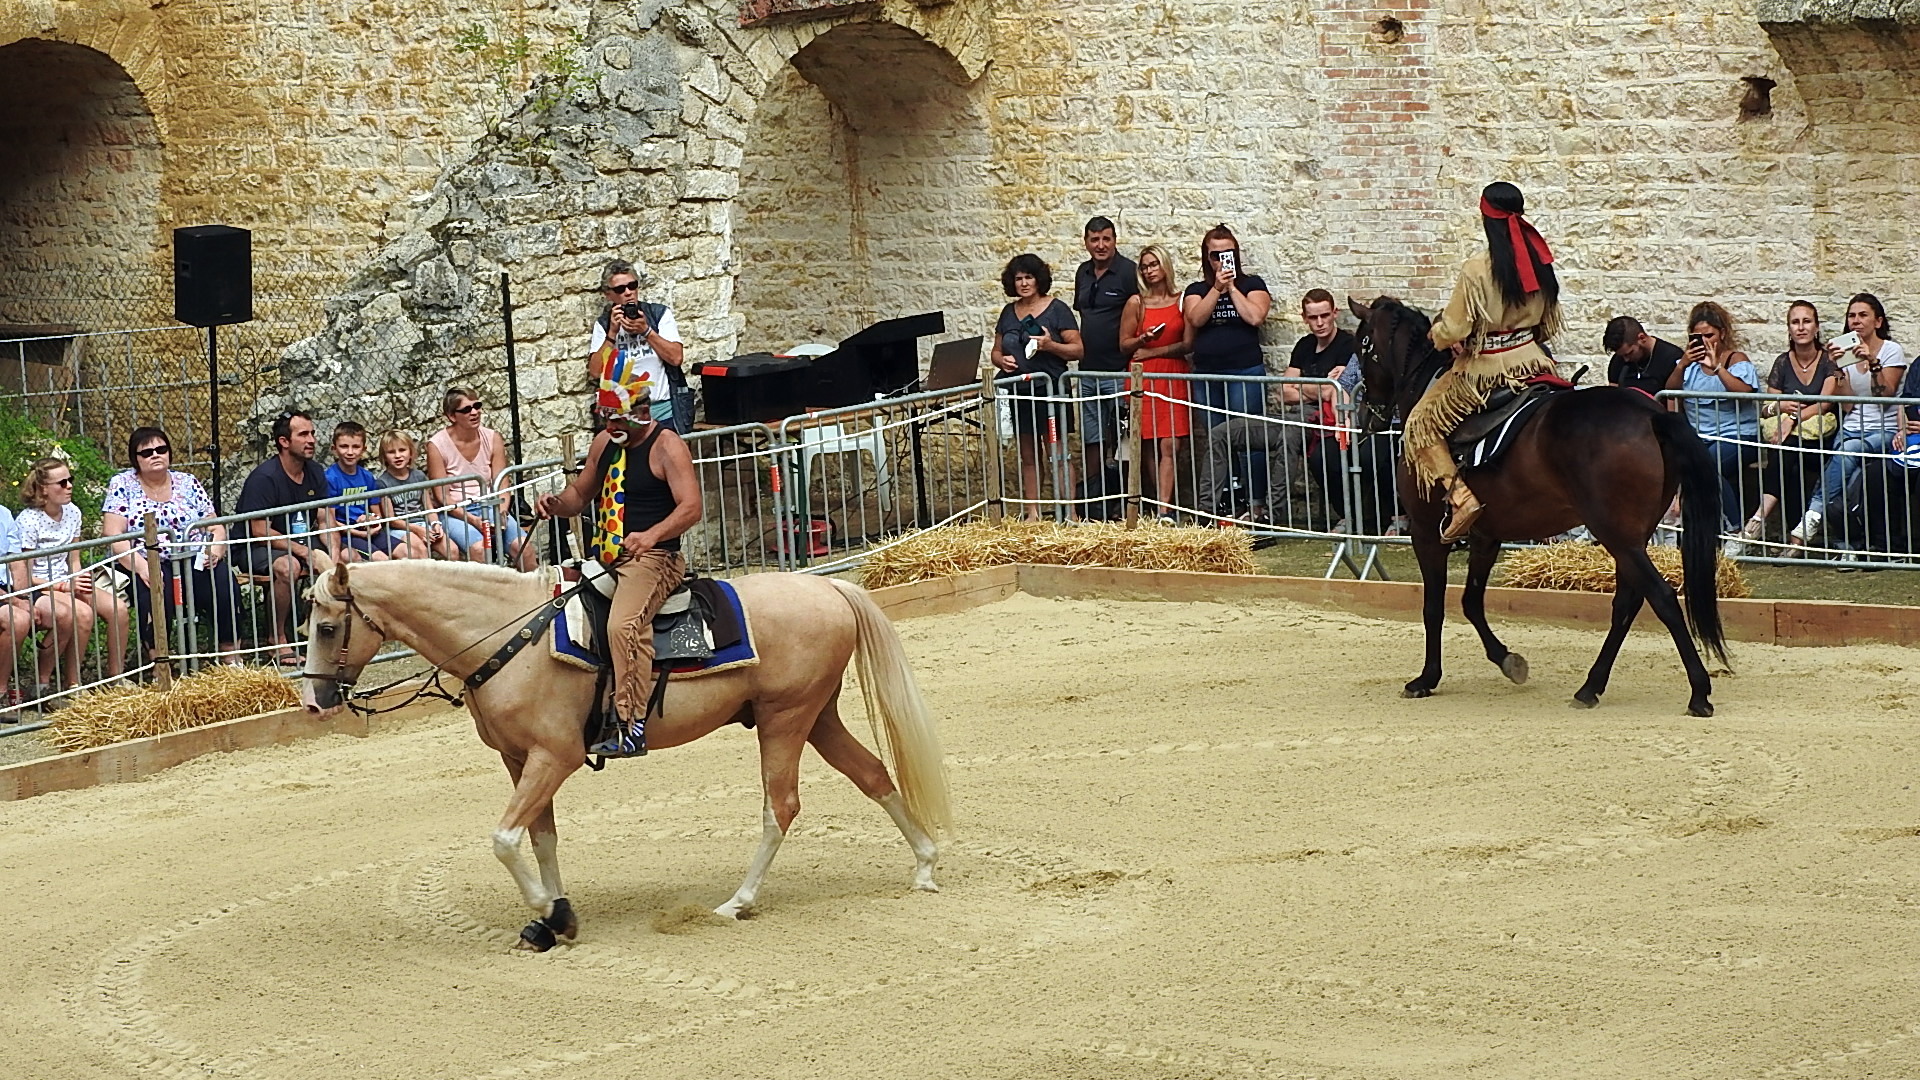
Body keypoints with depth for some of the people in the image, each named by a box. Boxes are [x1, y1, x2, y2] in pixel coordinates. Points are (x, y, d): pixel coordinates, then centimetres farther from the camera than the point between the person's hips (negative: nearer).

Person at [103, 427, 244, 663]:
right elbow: (113, 534, -5)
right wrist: (141, 567, -20)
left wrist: (215, 549, -10)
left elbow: (216, 529, 14)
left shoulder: (188, 483, 14)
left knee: (224, 582, -27)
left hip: (196, 562, 3)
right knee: (153, 593, -36)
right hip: (148, 565, -3)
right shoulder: (122, 484, 6)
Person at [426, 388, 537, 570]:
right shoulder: (437, 445, -7)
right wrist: (473, 520, -21)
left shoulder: (492, 439, 4)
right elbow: (441, 497, -10)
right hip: (453, 512, -4)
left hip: (489, 507, 4)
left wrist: (501, 513, -19)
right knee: (478, 548, -34)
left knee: (522, 546, -23)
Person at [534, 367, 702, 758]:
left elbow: (691, 507, -18)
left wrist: (651, 535, -35)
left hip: (651, 560, -10)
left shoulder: (666, 446, -8)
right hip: (604, 560, 10)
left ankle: (632, 727, -37)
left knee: (623, 624, -32)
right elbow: (580, 494, 27)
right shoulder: (604, 443, 15)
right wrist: (556, 504, 3)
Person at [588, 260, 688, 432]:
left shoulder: (660, 314, 4)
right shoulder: (603, 325, 7)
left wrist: (646, 330, -14)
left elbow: (676, 358, -7)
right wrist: (612, 333, -10)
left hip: (663, 412, -1)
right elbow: (596, 372, -4)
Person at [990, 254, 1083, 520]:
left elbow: (1077, 350, -4)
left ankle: (1071, 514, -5)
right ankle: (1033, 513, 11)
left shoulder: (1057, 309, -1)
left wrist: (1051, 345, -21)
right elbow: (996, 351, 20)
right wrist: (1001, 361, -3)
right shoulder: (1008, 313, 13)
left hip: (1050, 390, -5)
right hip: (1019, 394, 5)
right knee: (1028, 456, 7)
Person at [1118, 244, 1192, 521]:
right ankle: (1163, 504, 9)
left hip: (1174, 376, 0)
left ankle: (1164, 508, -16)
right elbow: (1124, 345, 5)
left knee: (1171, 444, -11)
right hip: (1143, 377, 0)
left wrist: (1153, 351, -5)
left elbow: (1188, 344, 2)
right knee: (1151, 445, 0)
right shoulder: (1136, 303, 4)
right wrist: (1144, 339, -14)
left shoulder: (1182, 301, 6)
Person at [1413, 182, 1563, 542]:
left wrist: (1436, 334, 6)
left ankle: (1460, 496, -10)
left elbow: (1452, 330, -16)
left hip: (1485, 370, -6)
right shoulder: (1541, 266, -1)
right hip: (1533, 361, 6)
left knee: (1422, 423, 8)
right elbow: (1550, 326, 9)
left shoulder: (1477, 271, -20)